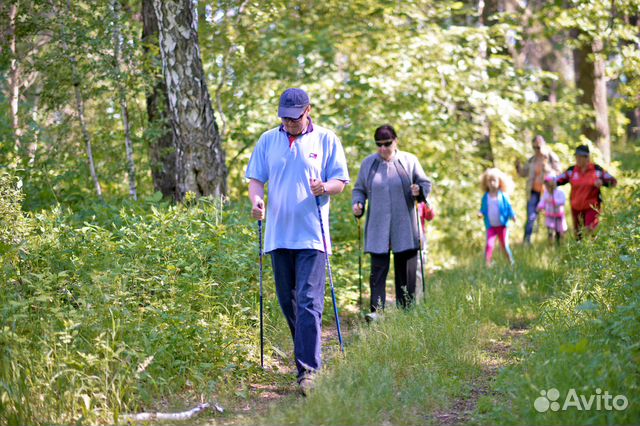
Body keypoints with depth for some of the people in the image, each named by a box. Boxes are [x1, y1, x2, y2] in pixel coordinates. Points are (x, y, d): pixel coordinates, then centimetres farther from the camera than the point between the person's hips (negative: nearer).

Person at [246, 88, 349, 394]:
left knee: (308, 303, -12)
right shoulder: (268, 140, 11)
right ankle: (307, 354, 28)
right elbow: (255, 178, 12)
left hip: (312, 235, -4)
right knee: (287, 302, 11)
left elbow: (340, 181, 5)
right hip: (278, 235, 4)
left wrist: (325, 187, -18)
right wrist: (256, 199, -11)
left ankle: (308, 370, -14)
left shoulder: (326, 139, 4)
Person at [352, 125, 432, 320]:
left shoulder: (409, 160, 5)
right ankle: (376, 310, -14)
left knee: (405, 270, 3)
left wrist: (419, 191, -13)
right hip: (377, 228, 0)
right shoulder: (368, 163, 9)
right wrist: (357, 203, -4)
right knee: (378, 269, -8)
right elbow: (359, 189, 17)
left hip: (404, 227, 0)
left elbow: (426, 183, 10)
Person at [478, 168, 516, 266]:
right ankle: (487, 264, -10)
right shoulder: (485, 197, 2)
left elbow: (509, 207, 0)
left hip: (502, 225, -1)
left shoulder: (503, 196, -3)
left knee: (505, 245, 4)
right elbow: (483, 209, 10)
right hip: (490, 226, 1)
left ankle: (511, 263, 20)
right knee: (489, 245, -12)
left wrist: (512, 216, -17)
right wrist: (480, 213, -13)